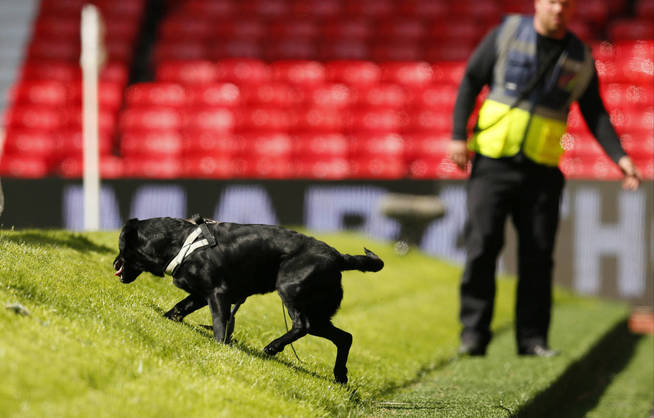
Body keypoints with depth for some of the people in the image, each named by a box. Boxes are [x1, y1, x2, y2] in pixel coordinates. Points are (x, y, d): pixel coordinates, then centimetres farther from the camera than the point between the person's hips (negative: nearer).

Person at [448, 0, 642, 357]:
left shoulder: (580, 59, 6)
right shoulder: (507, 33, 0)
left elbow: (595, 115, 11)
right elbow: (470, 81, 3)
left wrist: (620, 157, -3)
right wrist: (458, 135, -5)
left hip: (541, 171, 2)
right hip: (493, 163, -2)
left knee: (538, 254, -1)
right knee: (482, 244, -10)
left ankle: (532, 339, 6)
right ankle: (473, 334, -4)